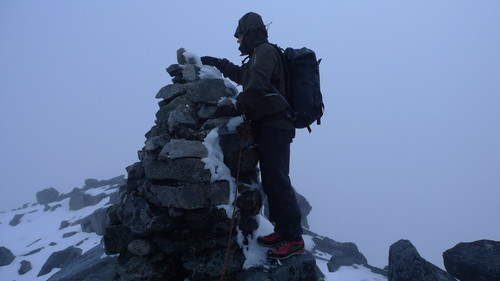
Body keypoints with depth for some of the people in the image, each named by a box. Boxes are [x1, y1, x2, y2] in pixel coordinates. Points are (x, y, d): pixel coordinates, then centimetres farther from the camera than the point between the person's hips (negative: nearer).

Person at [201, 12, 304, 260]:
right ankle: (283, 230, 19)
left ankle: (293, 239, -7)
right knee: (271, 181, 11)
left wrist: (239, 106, -13)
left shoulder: (265, 51, -7)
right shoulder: (259, 56, 23)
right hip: (270, 127, 10)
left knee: (277, 182, -11)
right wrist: (217, 63, 41)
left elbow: (256, 86, -23)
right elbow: (242, 74, 41)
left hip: (274, 127, -10)